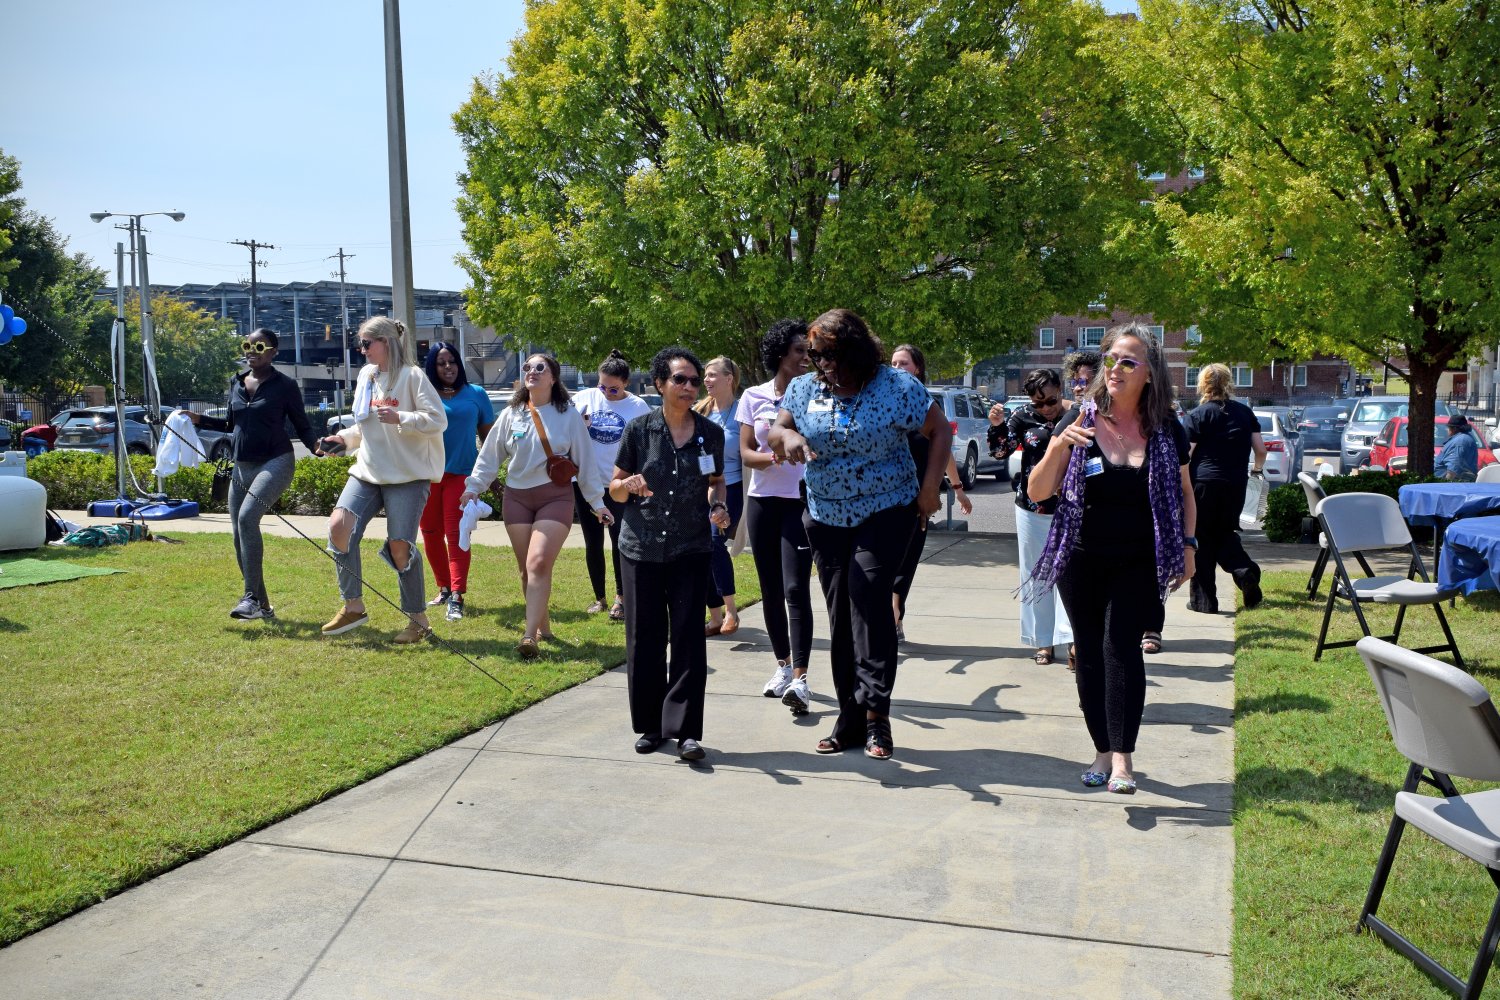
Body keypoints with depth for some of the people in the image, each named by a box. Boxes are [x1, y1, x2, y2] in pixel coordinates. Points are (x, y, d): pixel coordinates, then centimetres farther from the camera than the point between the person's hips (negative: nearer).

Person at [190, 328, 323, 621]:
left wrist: (316, 446, -20)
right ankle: (262, 606, 16)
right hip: (241, 466, 7)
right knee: (239, 534, 5)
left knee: (247, 517, -27)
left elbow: (302, 427, -2)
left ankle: (252, 598, -24)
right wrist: (200, 420, 12)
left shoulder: (285, 386, -4)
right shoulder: (236, 383, 13)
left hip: (275, 463, -7)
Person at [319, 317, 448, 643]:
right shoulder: (366, 375, 13)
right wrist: (345, 437, 6)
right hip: (368, 471, 6)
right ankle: (353, 607, 2)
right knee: (339, 525, -12)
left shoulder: (412, 376, -7)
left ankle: (418, 619, 11)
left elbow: (438, 420, -13)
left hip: (407, 475, -6)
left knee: (400, 546, -7)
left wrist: (400, 418, -24)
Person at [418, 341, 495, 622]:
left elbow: (488, 435, 9)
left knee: (456, 535, -7)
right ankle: (444, 588, 26)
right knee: (431, 534, 11)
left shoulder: (476, 395, 5)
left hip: (461, 474, -2)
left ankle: (456, 597, -9)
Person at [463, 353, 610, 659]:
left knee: (539, 564, -17)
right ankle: (543, 627, 21)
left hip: (555, 497, -3)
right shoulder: (510, 415, 6)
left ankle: (529, 636, -20)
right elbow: (490, 455, 12)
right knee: (526, 569, 6)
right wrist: (473, 487, 4)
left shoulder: (569, 415, -1)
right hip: (517, 497, 4)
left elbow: (585, 460, 3)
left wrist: (596, 502, 4)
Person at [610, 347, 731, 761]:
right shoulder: (639, 429, -4)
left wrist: (718, 506, -6)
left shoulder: (710, 433, 0)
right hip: (642, 546, 0)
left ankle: (685, 730, 3)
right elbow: (615, 487, 3)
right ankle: (651, 724, 20)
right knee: (645, 637, 5)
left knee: (689, 638, -3)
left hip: (691, 550, 1)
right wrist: (629, 487, -20)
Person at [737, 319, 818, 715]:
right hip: (763, 501, 3)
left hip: (802, 502, -3)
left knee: (796, 589, -12)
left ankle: (799, 679, -15)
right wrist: (771, 458, -16)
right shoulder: (754, 397, 6)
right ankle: (783, 665, 24)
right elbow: (745, 453, 1)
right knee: (771, 590, 10)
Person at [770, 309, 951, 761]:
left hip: (886, 511, -5)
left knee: (868, 595, -22)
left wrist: (930, 486, -10)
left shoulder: (895, 386, -9)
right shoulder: (803, 388, 2)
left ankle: (875, 711, -19)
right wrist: (787, 436, -22)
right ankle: (851, 717, 17)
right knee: (840, 613, 7)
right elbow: (774, 433, 2)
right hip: (827, 517, 5)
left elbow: (940, 429, -3)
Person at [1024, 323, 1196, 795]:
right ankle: (1103, 750, 20)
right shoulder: (1080, 420, -5)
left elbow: (1183, 493, 13)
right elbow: (1036, 492, -8)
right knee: (1089, 651, 7)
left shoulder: (1166, 430, -1)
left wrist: (1188, 545, 4)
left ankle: (1122, 755, -8)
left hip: (1138, 564, -1)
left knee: (1121, 643, -14)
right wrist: (1059, 446, -23)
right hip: (1081, 561, 1)